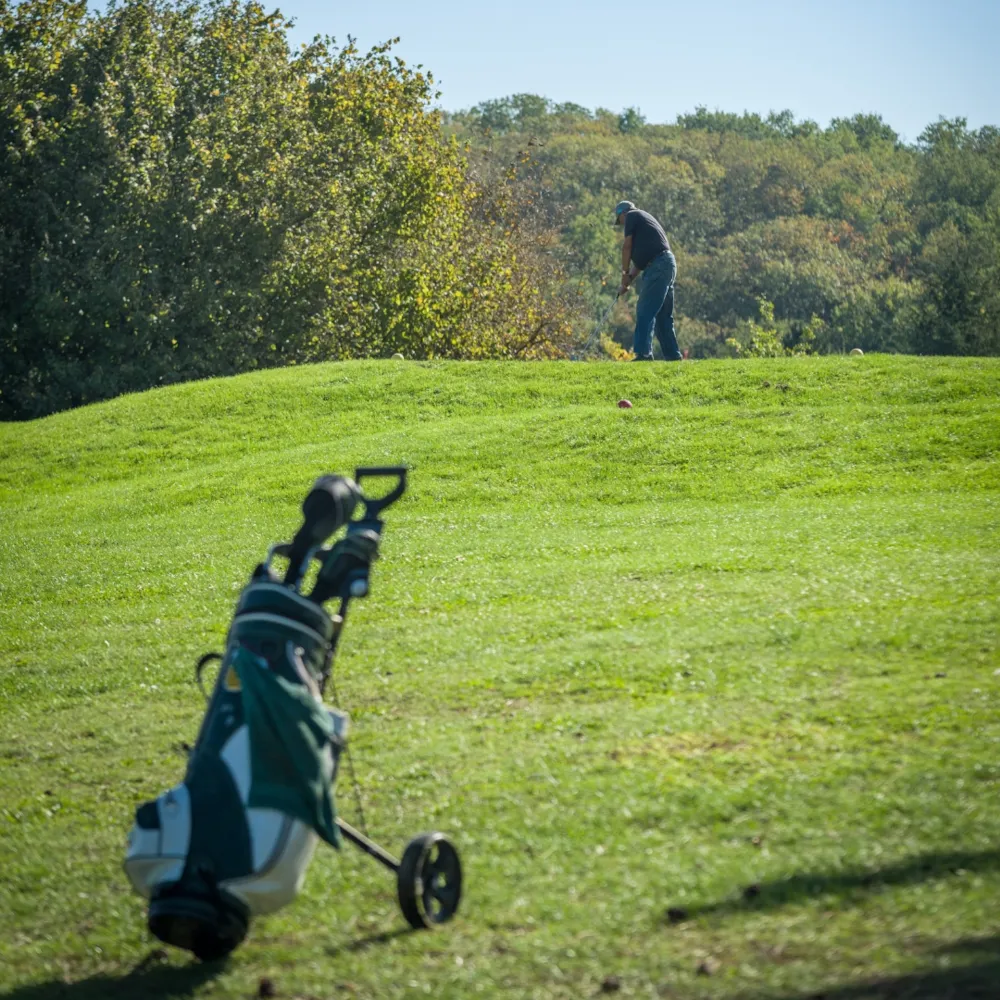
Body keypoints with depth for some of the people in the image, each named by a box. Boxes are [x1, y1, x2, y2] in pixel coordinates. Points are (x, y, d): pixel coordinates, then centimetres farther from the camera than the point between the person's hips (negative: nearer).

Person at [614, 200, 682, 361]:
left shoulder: (631, 215, 5)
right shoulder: (643, 219, 29)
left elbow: (627, 247, 0)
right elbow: (640, 258, 26)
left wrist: (625, 273, 7)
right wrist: (628, 280, 18)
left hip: (658, 266, -9)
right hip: (667, 264, 9)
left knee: (645, 311, -12)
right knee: (663, 315, 12)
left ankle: (643, 353, -19)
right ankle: (672, 355, 13)